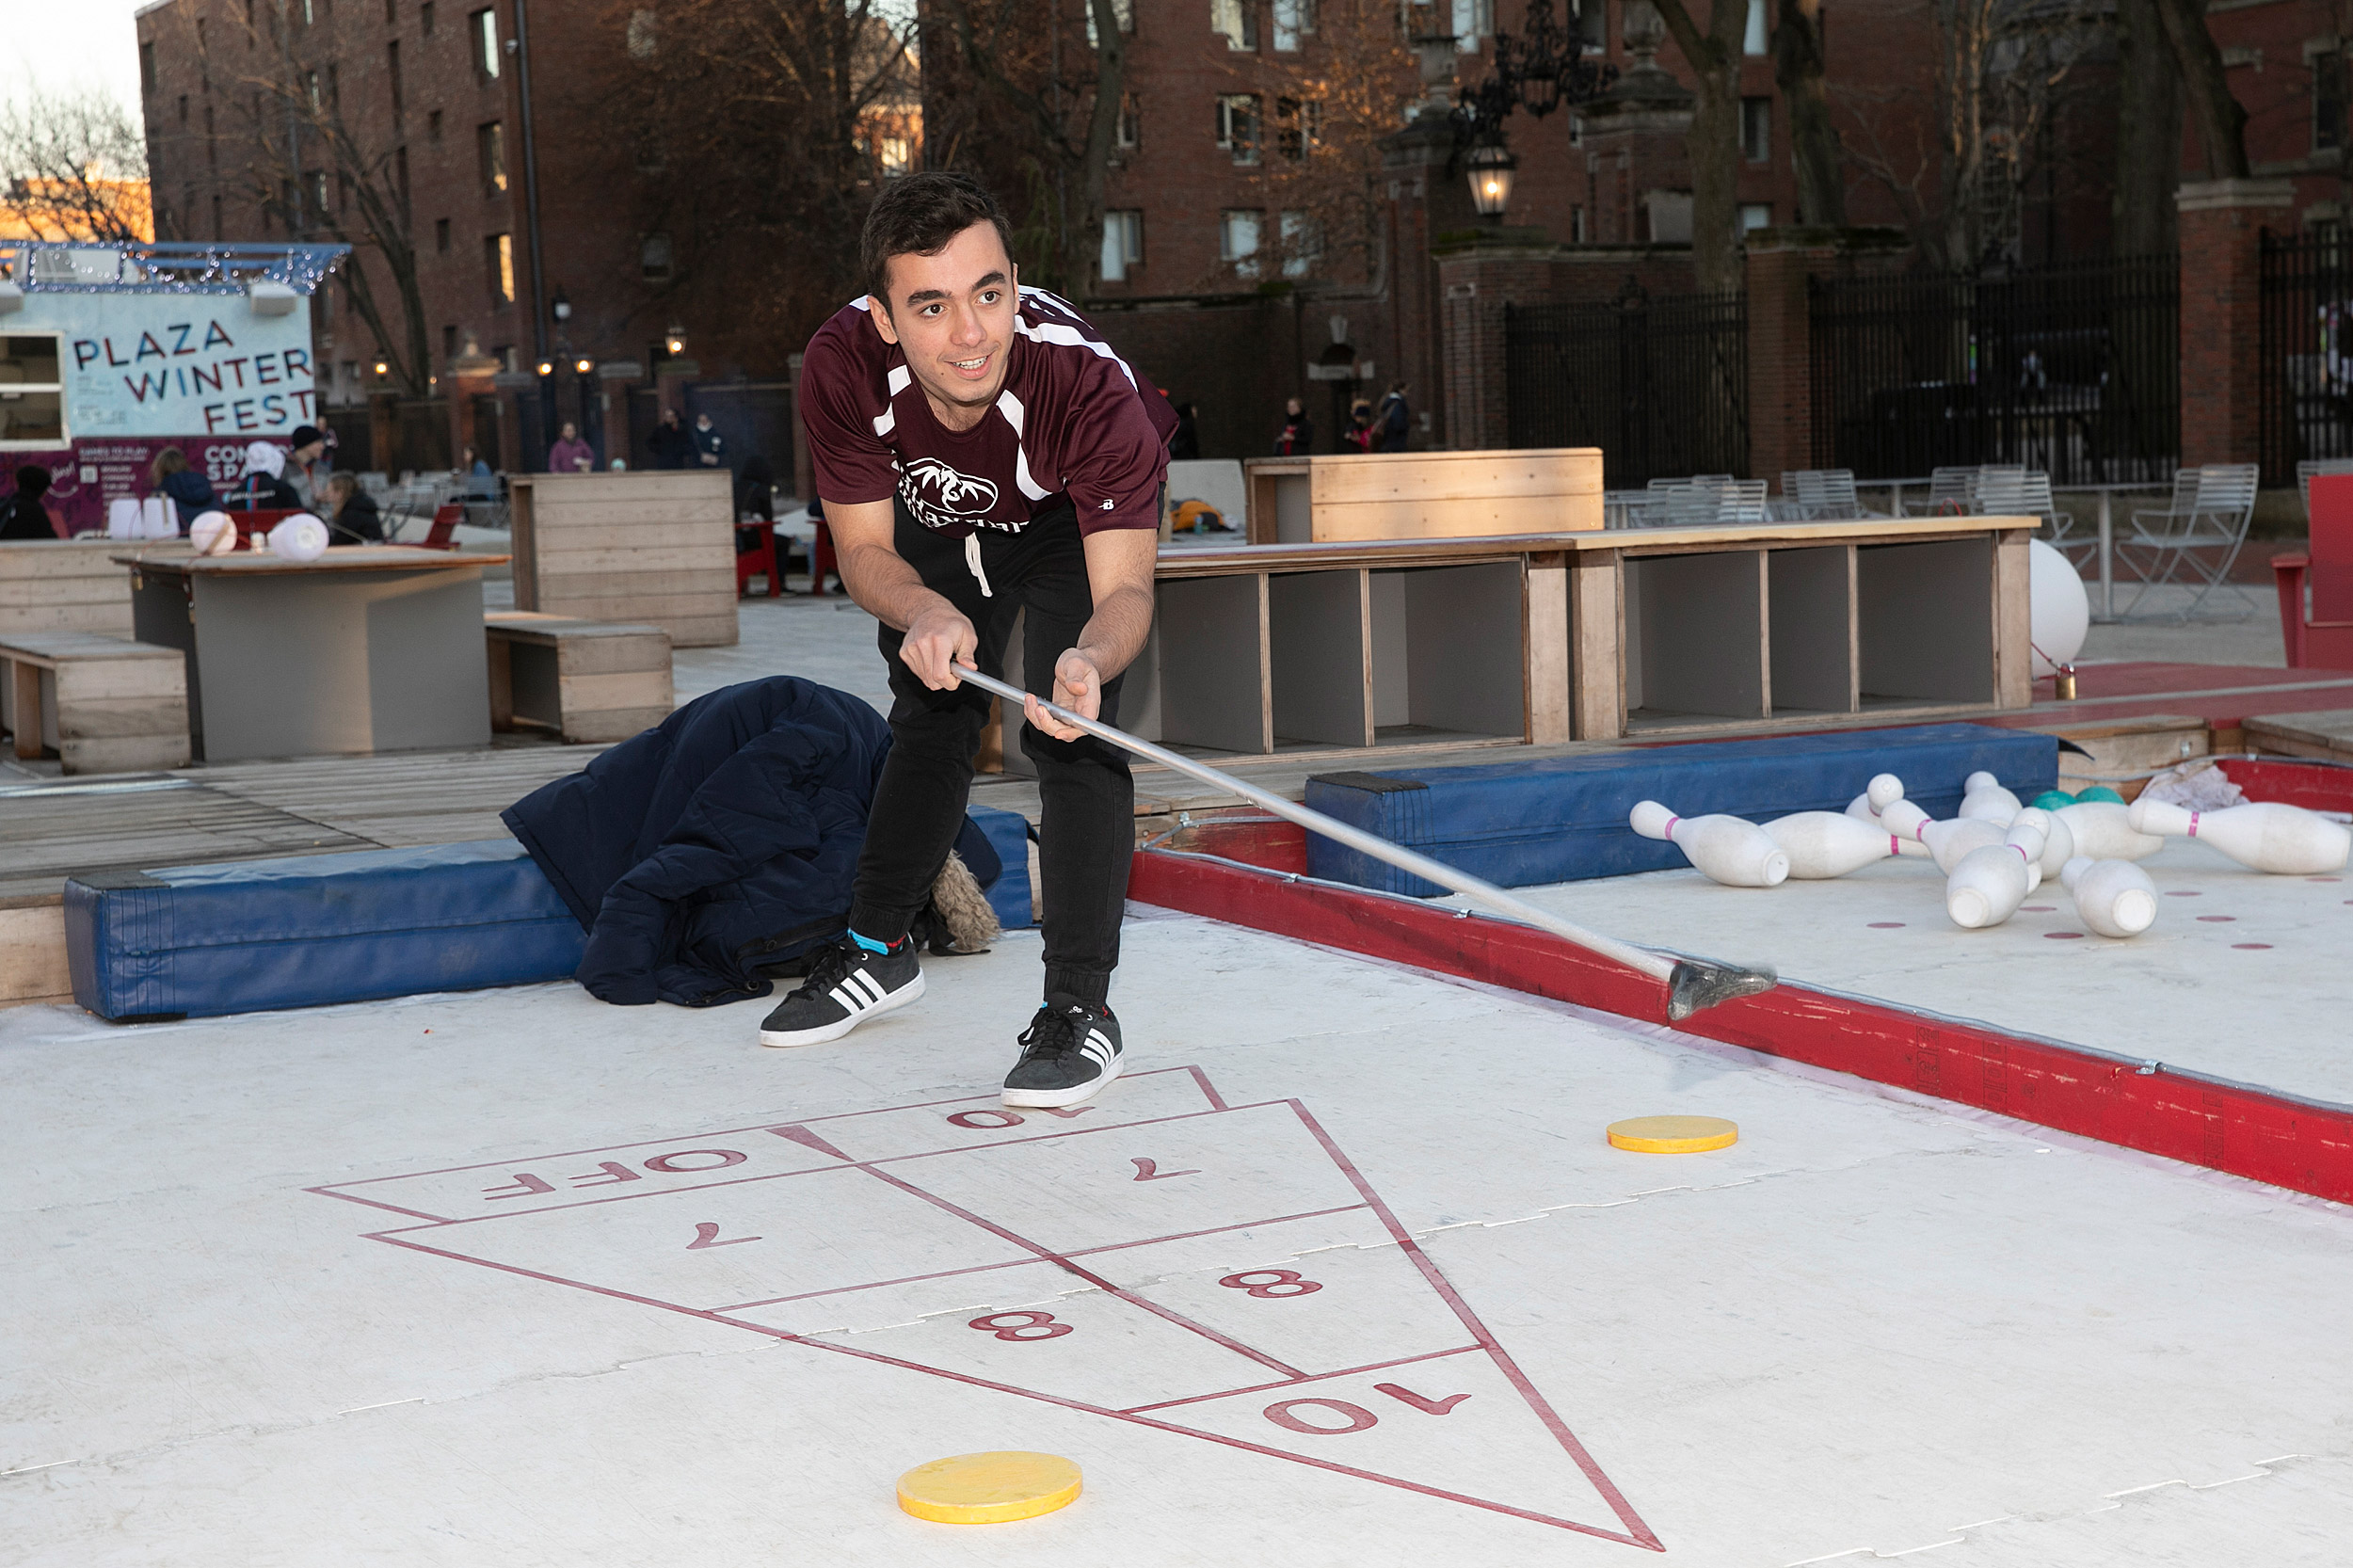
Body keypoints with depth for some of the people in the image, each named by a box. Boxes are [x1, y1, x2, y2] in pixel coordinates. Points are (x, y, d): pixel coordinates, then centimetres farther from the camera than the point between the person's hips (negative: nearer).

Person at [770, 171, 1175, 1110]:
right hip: (940, 523, 3)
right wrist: (923, 612, -46)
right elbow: (863, 550, -24)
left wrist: (1090, 660, -66)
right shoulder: (842, 368, -36)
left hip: (1082, 516, -3)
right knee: (931, 721, 16)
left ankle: (1080, 1007, -9)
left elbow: (1122, 588, -43)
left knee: (1069, 740, -19)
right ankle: (878, 952, 37)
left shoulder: (1091, 386, -44)